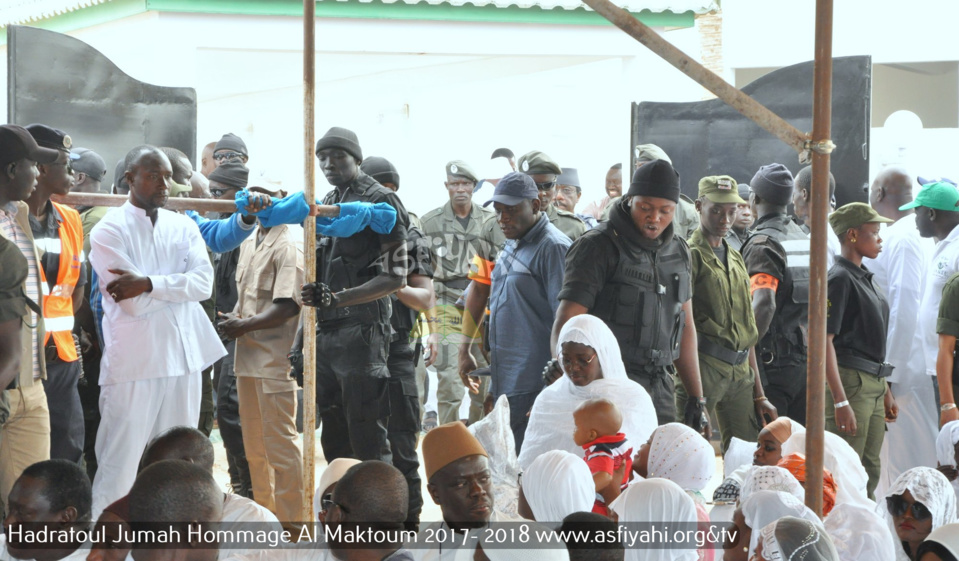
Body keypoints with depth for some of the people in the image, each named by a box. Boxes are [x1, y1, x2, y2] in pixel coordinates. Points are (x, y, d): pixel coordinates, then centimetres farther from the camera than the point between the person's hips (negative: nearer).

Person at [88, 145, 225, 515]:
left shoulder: (183, 227, 11)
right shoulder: (109, 231, -4)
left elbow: (205, 283, -5)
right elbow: (134, 304, -13)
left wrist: (149, 284, -15)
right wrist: (180, 285, -2)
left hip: (183, 357, 5)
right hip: (133, 360, -5)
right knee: (120, 465, -3)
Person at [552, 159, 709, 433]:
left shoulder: (679, 251, 15)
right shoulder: (598, 247, -6)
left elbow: (685, 326, 22)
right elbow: (566, 320, -13)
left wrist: (696, 399, 20)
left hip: (661, 386, 6)